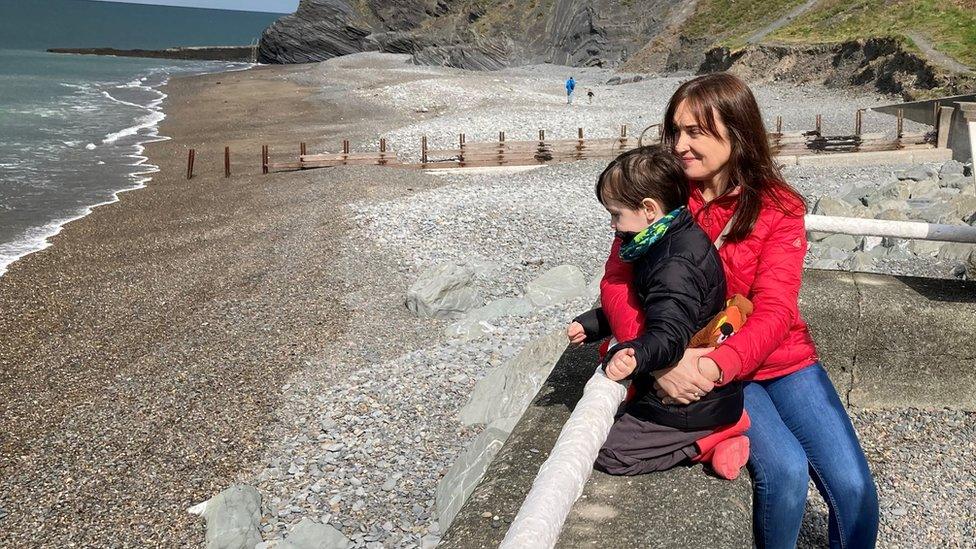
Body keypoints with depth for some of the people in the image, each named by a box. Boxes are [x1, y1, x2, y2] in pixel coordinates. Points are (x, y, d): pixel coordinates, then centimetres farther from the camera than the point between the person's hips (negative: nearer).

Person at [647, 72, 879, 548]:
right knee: (786, 469, -24)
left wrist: (717, 365, -33)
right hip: (692, 364, -1)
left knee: (853, 486, -11)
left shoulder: (778, 207, -6)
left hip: (779, 357, 1)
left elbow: (775, 311, -14)